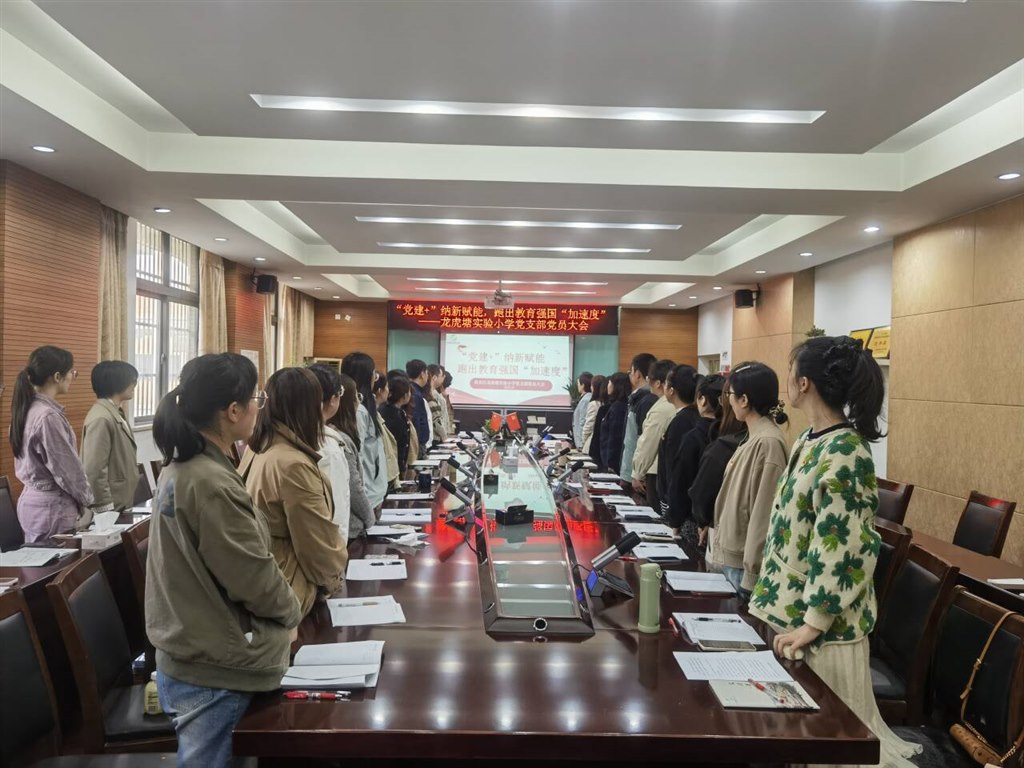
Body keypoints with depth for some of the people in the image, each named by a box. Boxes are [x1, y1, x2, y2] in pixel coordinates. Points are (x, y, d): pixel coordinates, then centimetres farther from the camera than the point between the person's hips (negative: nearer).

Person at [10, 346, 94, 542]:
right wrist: (87, 500, -1)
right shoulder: (48, 416, -21)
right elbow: (67, 468, -17)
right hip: (52, 508, -9)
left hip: (34, 501, 9)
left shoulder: (29, 409, 7)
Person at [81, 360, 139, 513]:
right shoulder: (101, 419, -19)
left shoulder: (116, 413, 11)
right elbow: (94, 471, -23)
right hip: (111, 506, -9)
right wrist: (107, 508, -19)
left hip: (122, 503, 9)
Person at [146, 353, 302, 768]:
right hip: (213, 673, -9)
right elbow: (255, 578, -22)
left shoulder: (180, 467, 3)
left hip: (187, 658, 9)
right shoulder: (212, 484, -27)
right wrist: (291, 613, -3)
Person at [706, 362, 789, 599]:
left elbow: (764, 514, -21)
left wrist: (751, 575, -18)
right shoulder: (753, 437, 8)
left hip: (743, 564, -8)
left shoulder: (768, 442, -20)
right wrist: (720, 552, 15)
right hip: (730, 557, 8)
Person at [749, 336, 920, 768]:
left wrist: (814, 622, -19)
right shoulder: (811, 441, 5)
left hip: (822, 623, -9)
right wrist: (773, 598, 17)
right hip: (792, 608, 9)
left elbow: (845, 550, -24)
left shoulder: (844, 454, -23)